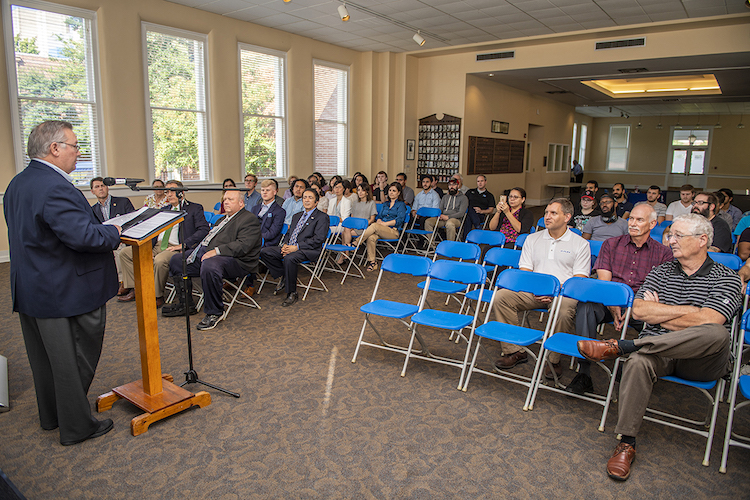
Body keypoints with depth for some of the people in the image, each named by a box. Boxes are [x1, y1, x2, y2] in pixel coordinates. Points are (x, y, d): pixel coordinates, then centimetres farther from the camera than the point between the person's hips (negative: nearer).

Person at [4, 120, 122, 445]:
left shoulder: (18, 183, 9)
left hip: (30, 291, 10)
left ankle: (50, 416, 39)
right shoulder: (55, 188, -24)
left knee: (44, 357, 22)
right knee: (74, 361, 5)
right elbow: (83, 236, -31)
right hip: (66, 294, -10)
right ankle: (77, 427, 19)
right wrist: (114, 232, -13)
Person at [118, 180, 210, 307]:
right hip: (156, 246, 8)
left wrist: (183, 245, -18)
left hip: (173, 247, -8)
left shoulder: (195, 208, 3)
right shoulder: (165, 210, 25)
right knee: (125, 253, -2)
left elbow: (204, 230, -10)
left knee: (160, 260, -37)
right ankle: (134, 290, 2)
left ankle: (158, 296, -18)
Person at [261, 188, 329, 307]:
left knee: (289, 258, -37)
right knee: (265, 252, -12)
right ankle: (283, 276, 3)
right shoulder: (297, 216, 25)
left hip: (308, 251, -7)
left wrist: (296, 247, -18)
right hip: (289, 247, 8)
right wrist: (284, 245, -1)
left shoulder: (322, 217, 0)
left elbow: (318, 239, -12)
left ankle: (292, 294, -22)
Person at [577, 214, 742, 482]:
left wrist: (658, 313, -3)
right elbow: (639, 310, -1)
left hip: (701, 361, -2)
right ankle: (626, 444, -24)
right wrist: (688, 310, -6)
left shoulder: (727, 278, 3)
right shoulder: (661, 272, 14)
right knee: (638, 363, -34)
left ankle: (619, 346, -33)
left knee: (717, 333, -36)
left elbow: (708, 322, -14)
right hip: (658, 352, 2)